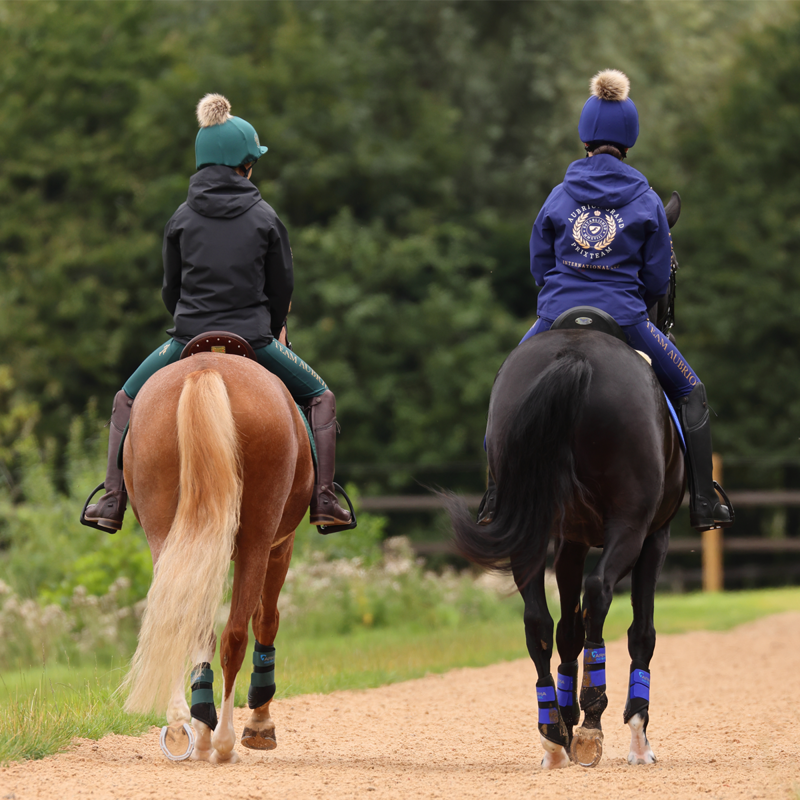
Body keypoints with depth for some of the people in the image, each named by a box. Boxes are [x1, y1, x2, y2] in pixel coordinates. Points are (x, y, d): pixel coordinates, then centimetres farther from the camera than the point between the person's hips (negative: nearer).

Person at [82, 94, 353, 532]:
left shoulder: (182, 218, 1)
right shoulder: (265, 217, -3)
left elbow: (171, 288, 8)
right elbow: (283, 286, 4)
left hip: (188, 341, 1)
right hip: (253, 342, -1)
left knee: (127, 400, 24)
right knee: (320, 398, 20)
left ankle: (113, 500, 14)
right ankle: (323, 500, 9)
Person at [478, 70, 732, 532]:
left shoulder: (560, 195, 3)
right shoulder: (646, 200, -1)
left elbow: (539, 264, 10)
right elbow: (658, 279, 1)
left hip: (558, 316, 2)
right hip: (625, 317, -2)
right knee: (691, 393, 15)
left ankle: (495, 494, 22)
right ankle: (704, 504, 8)